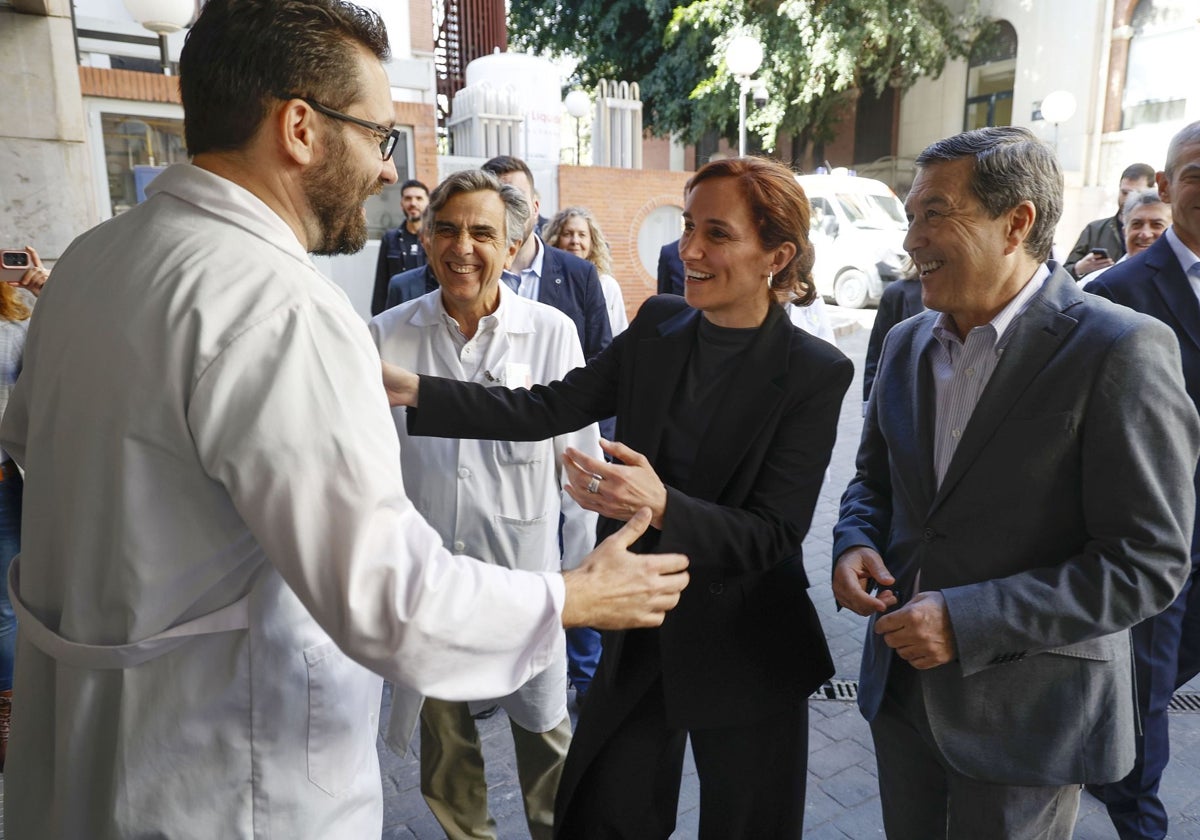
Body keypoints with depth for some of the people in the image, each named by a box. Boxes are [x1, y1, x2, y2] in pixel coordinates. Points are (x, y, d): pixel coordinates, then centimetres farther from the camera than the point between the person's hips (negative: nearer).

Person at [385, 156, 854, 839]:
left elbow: (774, 532, -20)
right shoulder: (660, 326, -3)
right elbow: (549, 409, -5)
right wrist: (413, 391, -14)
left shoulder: (815, 372, -17)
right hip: (642, 632, 4)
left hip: (744, 651, -3)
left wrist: (661, 506, -37)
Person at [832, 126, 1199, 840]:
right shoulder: (907, 342, 3)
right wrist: (855, 540, -7)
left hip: (1026, 716, -5)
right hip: (901, 687, 6)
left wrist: (968, 622, -24)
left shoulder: (1119, 351, -17)